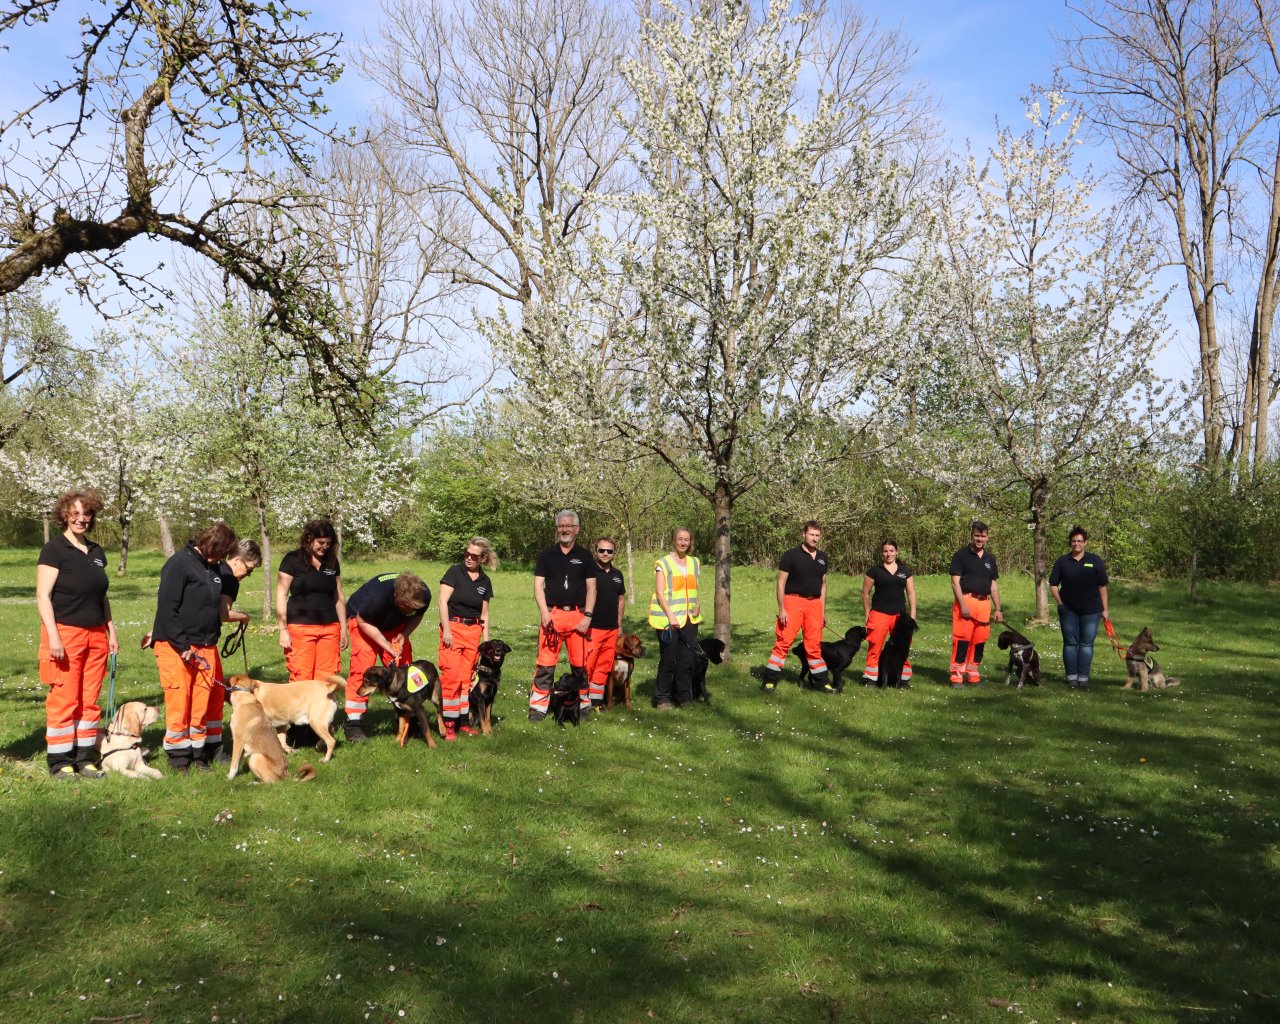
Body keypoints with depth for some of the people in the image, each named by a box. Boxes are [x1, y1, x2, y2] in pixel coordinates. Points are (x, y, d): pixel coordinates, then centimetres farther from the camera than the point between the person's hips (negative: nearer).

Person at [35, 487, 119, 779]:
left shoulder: (97, 553, 14)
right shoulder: (54, 549, -4)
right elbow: (42, 595, -9)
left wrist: (111, 631, 16)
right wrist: (53, 636, -16)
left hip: (96, 635, 6)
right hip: (65, 632, -6)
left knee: (90, 700, 7)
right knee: (64, 699, -4)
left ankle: (85, 758, 13)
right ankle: (60, 761, 4)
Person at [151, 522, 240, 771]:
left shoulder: (213, 568, 13)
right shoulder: (179, 563, -12)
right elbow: (166, 608, -16)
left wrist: (213, 639, 14)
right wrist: (183, 646, -18)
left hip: (205, 647, 7)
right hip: (176, 647, -7)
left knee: (202, 704, 9)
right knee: (178, 703, -1)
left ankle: (198, 751, 18)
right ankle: (178, 754, 10)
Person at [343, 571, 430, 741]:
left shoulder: (424, 595, -27)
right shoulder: (377, 596, -42)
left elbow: (417, 616, -4)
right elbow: (362, 621, -24)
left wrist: (404, 634, -22)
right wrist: (386, 645, -26)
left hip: (395, 625, 5)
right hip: (365, 621, -5)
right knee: (362, 669, -16)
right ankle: (353, 724, -12)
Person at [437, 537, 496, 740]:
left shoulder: (485, 581, 10)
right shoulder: (455, 572, -3)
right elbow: (443, 601, -8)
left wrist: (486, 640, 8)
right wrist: (446, 630, -14)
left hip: (473, 630, 4)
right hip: (453, 627, -4)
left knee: (467, 677, 7)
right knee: (452, 676, -11)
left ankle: (462, 720, 15)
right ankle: (448, 723, -6)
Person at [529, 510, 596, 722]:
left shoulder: (584, 556, 9)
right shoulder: (547, 554, 8)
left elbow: (591, 588, 7)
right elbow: (538, 585, 4)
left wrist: (588, 616, -3)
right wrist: (544, 612, -8)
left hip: (578, 615, 1)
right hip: (552, 614, -1)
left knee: (580, 663, 5)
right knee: (545, 663, -6)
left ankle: (583, 704, 17)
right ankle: (538, 707, -2)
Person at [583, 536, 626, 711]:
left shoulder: (617, 574, 13)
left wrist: (619, 624, 17)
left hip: (612, 629, 6)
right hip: (592, 628, -6)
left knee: (604, 666, 11)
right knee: (586, 665, -8)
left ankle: (596, 699, 19)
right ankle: (583, 701, -3)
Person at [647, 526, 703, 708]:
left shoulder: (694, 563, 13)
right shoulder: (663, 563, -4)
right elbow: (659, 593, -9)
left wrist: (698, 603, 1)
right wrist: (671, 616, -16)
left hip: (689, 619, 5)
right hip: (669, 620, -5)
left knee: (687, 660, 5)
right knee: (668, 660, -3)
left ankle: (683, 697, 15)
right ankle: (663, 699, 7)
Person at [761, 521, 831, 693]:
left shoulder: (822, 557, 12)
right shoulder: (791, 555, -4)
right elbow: (781, 583, -5)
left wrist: (823, 610, 16)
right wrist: (781, 609, -12)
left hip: (814, 604, 5)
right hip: (793, 601, -5)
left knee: (814, 645, 10)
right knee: (784, 641, -7)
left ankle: (821, 681, 17)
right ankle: (770, 679, -1)